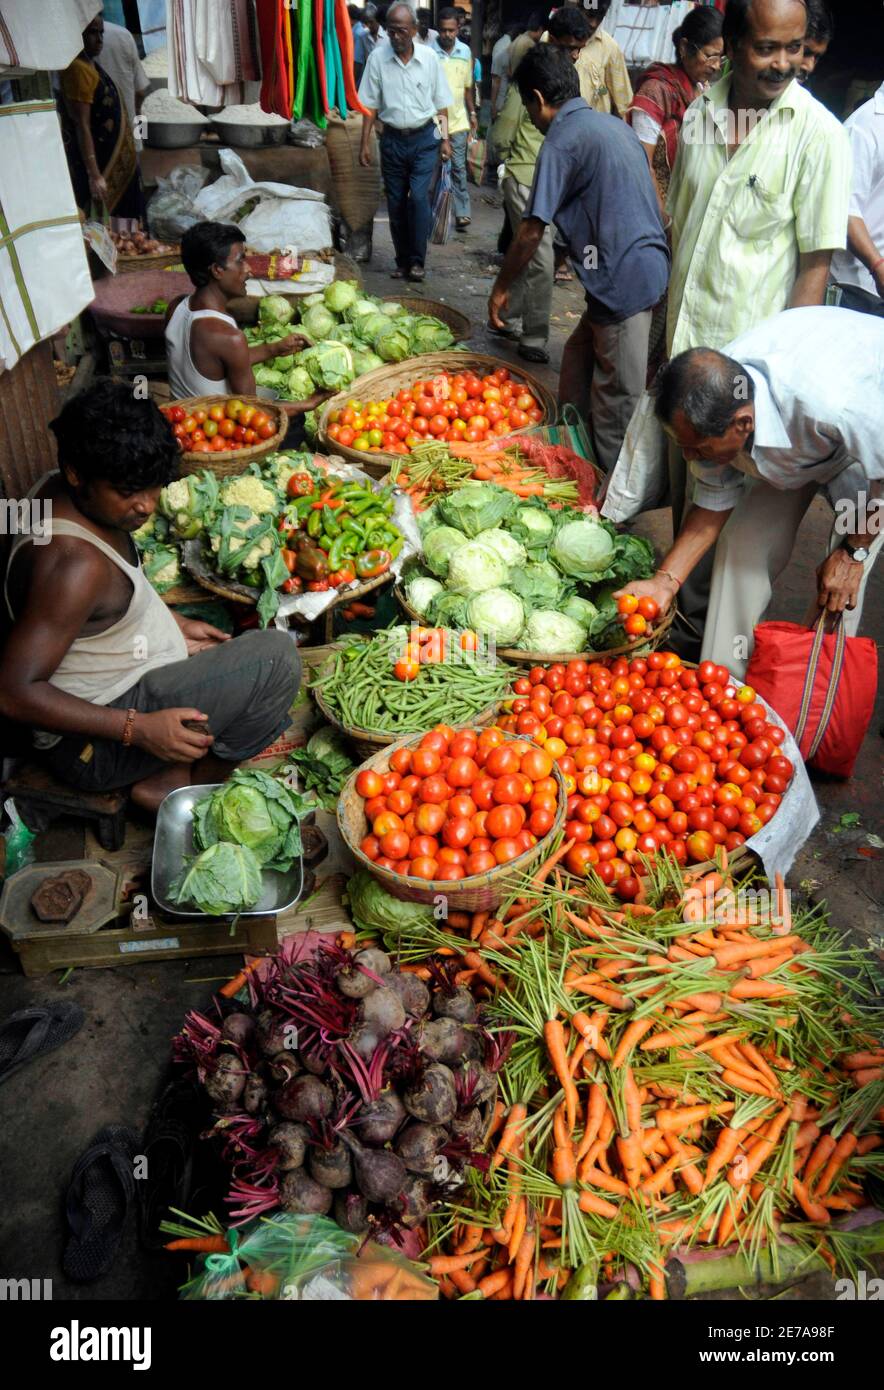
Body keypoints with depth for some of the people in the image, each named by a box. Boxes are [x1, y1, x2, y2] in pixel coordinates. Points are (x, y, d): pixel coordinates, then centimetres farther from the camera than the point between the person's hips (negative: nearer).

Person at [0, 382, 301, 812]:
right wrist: (139, 728, -31)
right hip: (93, 744, -10)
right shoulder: (74, 562, -30)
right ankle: (180, 787, -1)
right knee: (277, 656, -19)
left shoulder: (56, 492, -1)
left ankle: (178, 768, 6)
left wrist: (172, 624, 9)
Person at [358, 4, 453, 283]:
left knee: (419, 197, -13)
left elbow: (441, 103, 4)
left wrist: (445, 138, 2)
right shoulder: (378, 58, -4)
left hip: (424, 138, -1)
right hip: (393, 139, 1)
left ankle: (417, 261, -4)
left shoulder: (429, 57, -3)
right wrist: (365, 143, -3)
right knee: (396, 203, 6)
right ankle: (402, 261, 18)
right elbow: (370, 105, 0)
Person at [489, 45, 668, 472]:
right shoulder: (612, 123, 17)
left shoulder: (562, 140, -9)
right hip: (649, 265, 9)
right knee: (578, 358, 22)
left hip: (623, 280, -9)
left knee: (614, 403, 0)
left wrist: (500, 288, 3)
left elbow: (531, 231, -10)